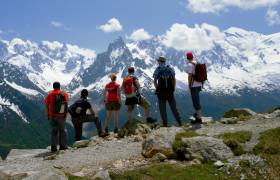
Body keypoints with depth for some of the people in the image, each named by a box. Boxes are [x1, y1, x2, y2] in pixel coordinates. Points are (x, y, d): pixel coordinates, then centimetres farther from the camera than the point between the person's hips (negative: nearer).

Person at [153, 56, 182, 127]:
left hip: (161, 92, -2)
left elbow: (155, 82, -5)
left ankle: (165, 123, 8)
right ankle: (179, 122, 8)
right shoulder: (170, 68, 4)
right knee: (173, 107, 9)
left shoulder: (157, 70, -2)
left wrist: (157, 89, 5)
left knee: (162, 108, 6)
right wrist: (173, 88, 9)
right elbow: (174, 79, 2)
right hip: (170, 91, 2)